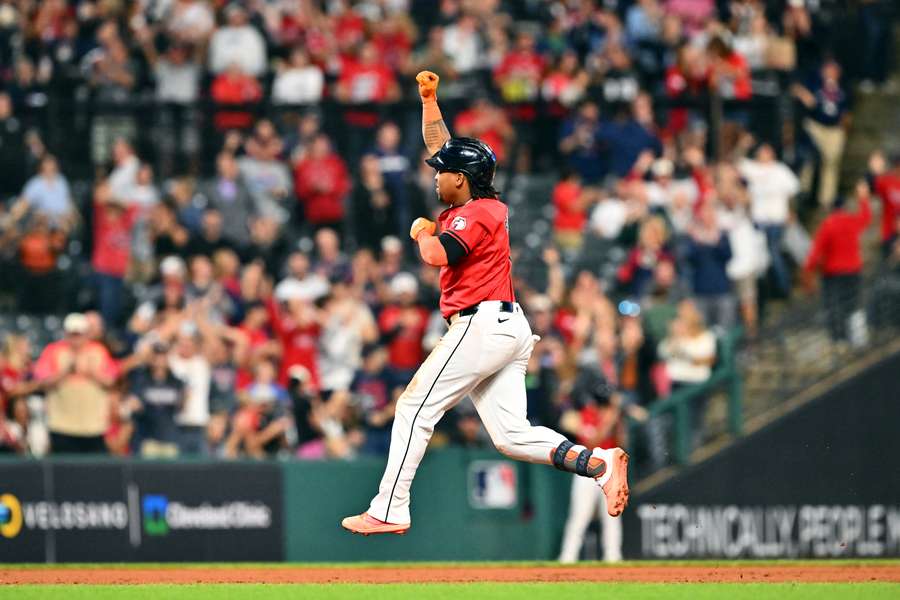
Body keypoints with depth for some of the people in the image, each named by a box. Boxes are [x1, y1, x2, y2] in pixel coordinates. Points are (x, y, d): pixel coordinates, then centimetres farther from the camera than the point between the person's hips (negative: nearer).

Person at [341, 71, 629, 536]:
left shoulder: (476, 215, -9)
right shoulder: (483, 205, 18)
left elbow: (436, 255, -25)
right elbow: (442, 147, 29)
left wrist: (422, 231, -3)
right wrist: (429, 100, 26)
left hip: (481, 324, -10)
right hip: (510, 328, 10)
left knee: (415, 408, -5)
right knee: (512, 436, 2)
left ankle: (389, 511, -6)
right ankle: (598, 462, -14)